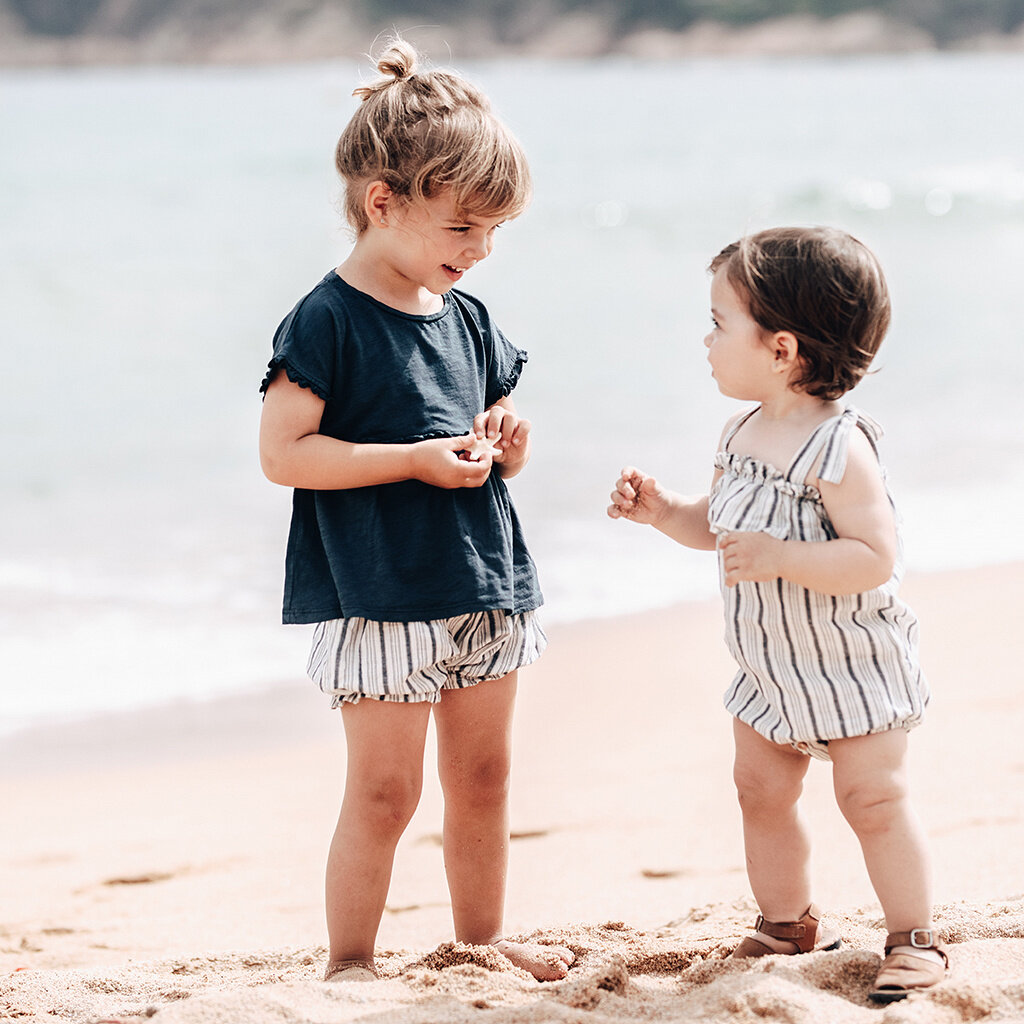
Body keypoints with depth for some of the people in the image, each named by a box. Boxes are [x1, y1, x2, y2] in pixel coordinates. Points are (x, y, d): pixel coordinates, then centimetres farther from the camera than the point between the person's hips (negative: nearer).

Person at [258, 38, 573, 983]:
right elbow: (283, 452, -17)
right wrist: (418, 459, -20)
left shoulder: (467, 320, 10)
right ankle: (350, 961, 7)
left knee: (483, 778, 14)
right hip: (379, 595, -7)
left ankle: (482, 937, 28)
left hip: (486, 585, 7)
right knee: (384, 792, -4)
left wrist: (506, 442, -1)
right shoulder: (328, 322, -12)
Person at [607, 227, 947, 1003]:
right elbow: (720, 526, 15)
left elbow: (875, 558, -30)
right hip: (769, 668, 8)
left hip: (853, 665, -8)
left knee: (873, 798, -4)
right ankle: (788, 925, 29)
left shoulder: (838, 449, -25)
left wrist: (778, 557, -36)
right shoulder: (745, 434, 0)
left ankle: (914, 939, 11)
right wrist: (663, 510, -3)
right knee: (761, 793, 12)